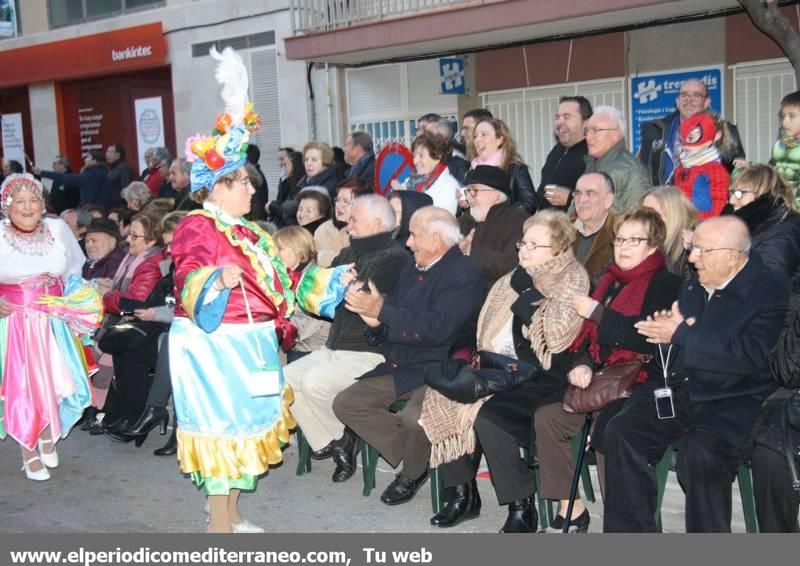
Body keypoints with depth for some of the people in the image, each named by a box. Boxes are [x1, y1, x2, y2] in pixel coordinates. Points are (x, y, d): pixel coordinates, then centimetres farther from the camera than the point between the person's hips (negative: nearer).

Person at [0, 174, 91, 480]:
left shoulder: (58, 229, 0)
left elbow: (75, 269, 12)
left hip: (53, 321, 2)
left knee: (56, 380, 2)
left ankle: (48, 435, 32)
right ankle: (29, 451, 20)